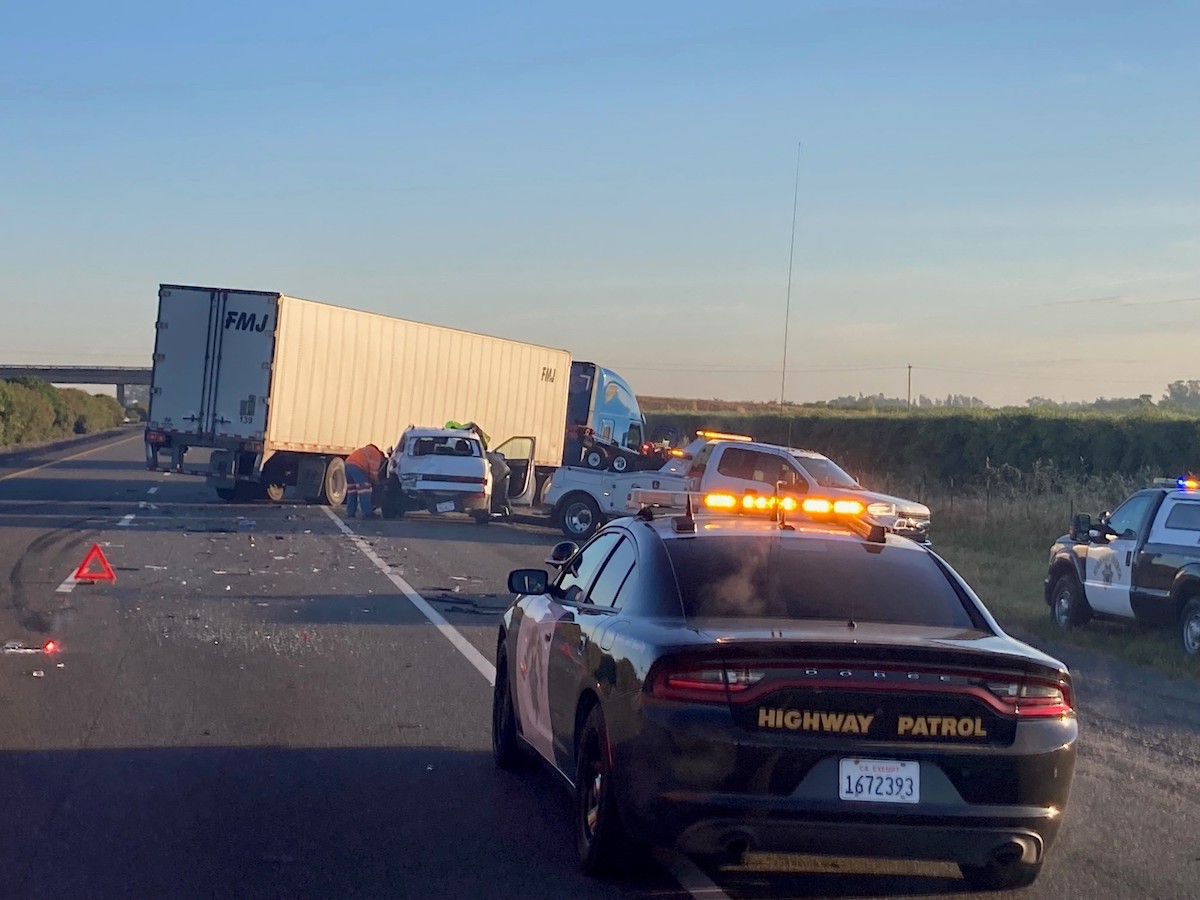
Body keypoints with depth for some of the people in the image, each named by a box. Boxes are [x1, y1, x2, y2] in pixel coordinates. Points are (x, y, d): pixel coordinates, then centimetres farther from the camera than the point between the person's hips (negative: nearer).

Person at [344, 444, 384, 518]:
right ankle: (367, 514, -10)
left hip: (348, 464, 9)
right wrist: (376, 483, 16)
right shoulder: (377, 454, 10)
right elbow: (373, 472, 1)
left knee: (352, 491, 17)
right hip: (358, 467, -9)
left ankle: (350, 514, 17)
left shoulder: (367, 450, 36)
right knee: (364, 491, -6)